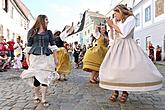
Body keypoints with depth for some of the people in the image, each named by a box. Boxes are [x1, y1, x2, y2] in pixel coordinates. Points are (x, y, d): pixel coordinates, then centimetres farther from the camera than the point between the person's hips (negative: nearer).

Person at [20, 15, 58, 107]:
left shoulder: (49, 32, 10)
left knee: (45, 77, -3)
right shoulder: (31, 32, 7)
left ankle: (44, 99, 8)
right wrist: (27, 58, 2)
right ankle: (36, 96, 24)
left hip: (46, 58, 1)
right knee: (36, 77, 1)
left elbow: (53, 45, 11)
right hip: (35, 57, -1)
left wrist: (55, 58, 7)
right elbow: (29, 46, 7)